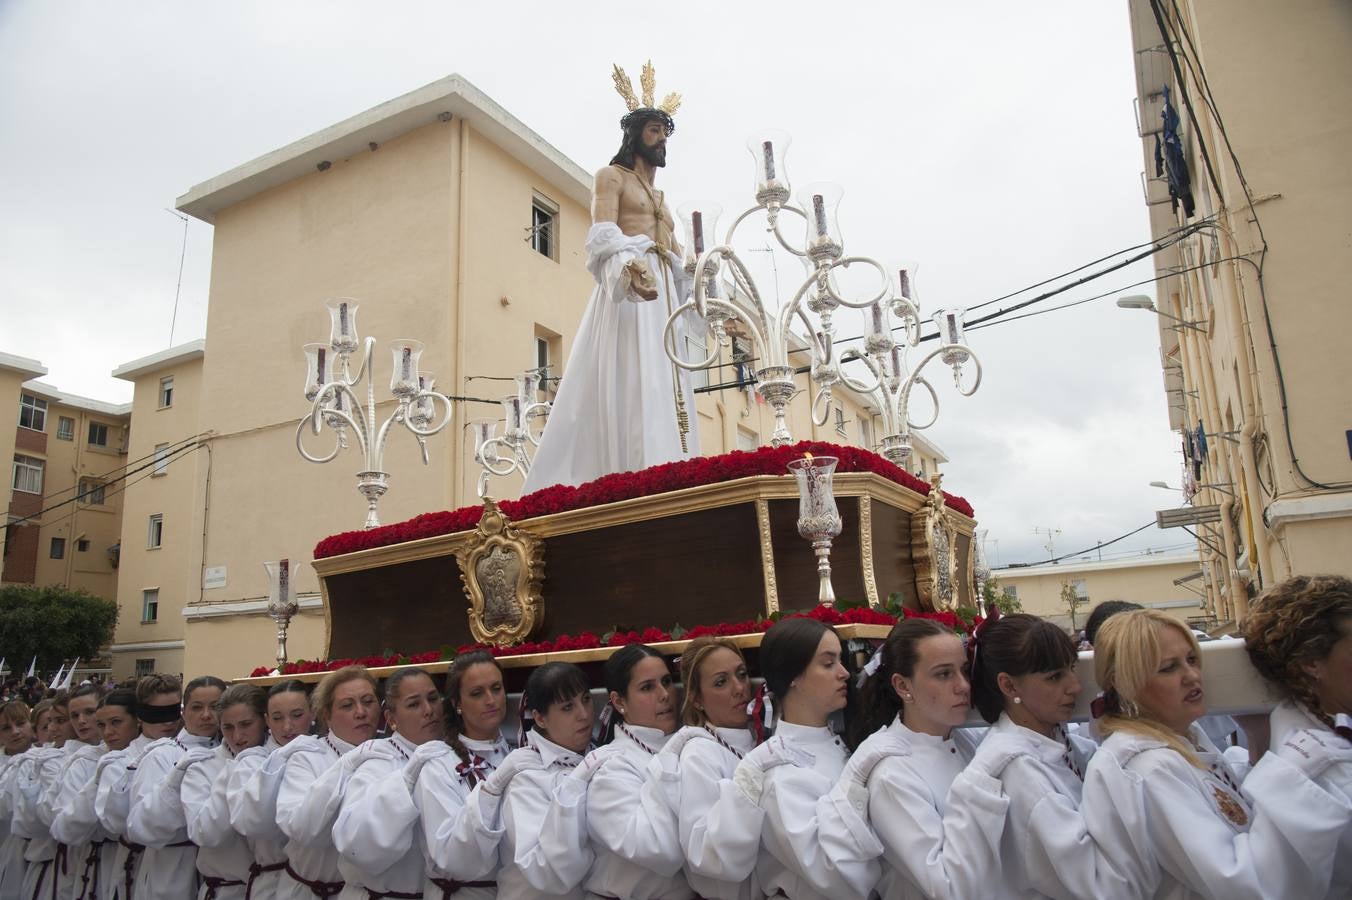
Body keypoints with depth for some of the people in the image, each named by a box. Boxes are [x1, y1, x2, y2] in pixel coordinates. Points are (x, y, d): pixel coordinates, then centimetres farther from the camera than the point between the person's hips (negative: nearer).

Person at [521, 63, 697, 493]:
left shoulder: (660, 199, 31)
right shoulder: (612, 176, 8)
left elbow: (678, 263, 26)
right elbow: (603, 234, -11)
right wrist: (630, 265, -31)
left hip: (663, 297, 8)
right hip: (627, 289, -8)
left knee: (663, 392, -3)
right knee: (629, 387, -20)